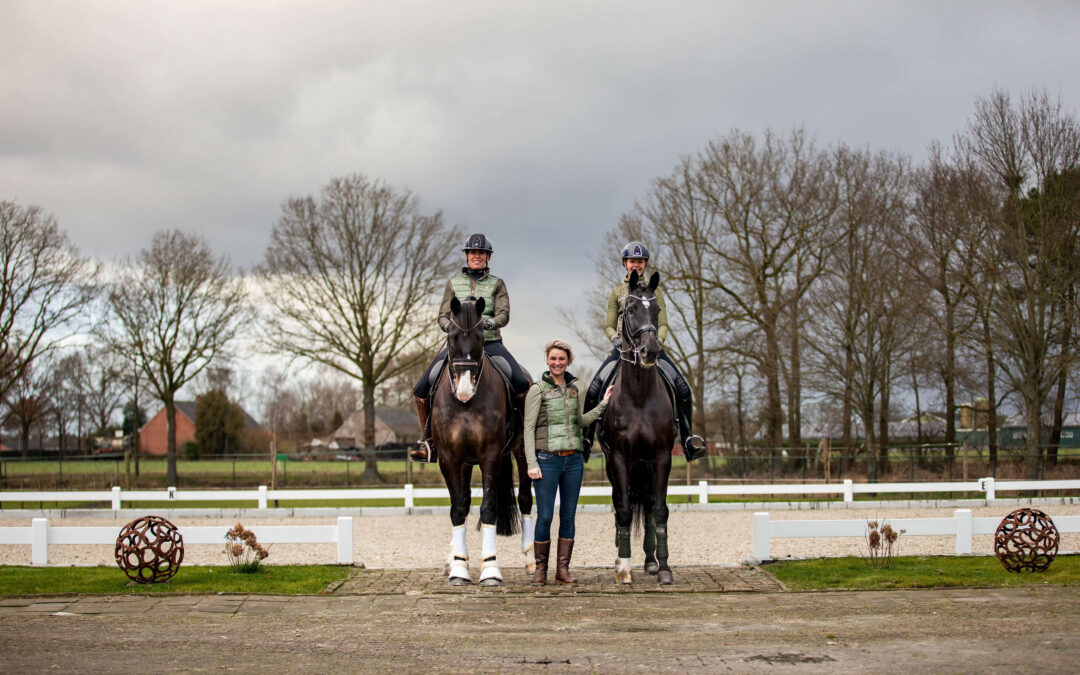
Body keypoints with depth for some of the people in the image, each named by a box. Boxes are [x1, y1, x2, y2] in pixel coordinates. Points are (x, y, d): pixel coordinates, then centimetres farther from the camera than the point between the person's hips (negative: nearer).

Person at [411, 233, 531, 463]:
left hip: (490, 342, -1)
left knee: (523, 384, -23)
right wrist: (448, 325, -14)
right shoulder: (454, 283, 14)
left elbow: (504, 315, -2)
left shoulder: (497, 284, 10)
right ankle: (428, 439, 3)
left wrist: (489, 323, -24)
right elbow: (442, 316, 9)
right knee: (421, 389, -13)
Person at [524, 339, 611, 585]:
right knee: (545, 517, -3)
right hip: (547, 460, -4)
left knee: (568, 516, 5)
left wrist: (603, 404, 12)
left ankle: (563, 569, 11)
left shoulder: (574, 388, 11)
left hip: (574, 460, 4)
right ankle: (541, 568, 9)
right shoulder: (538, 389, -4)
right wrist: (531, 464, -12)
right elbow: (529, 428, -6)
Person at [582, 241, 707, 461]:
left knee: (683, 389, -17)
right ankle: (586, 437, -1)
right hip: (623, 346, 0)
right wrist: (615, 338, -12)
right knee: (593, 390, -17)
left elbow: (663, 323, 6)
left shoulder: (654, 289, 11)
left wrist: (658, 340, -14)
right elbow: (609, 325, 9)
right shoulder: (617, 291, 11)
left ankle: (688, 438, -4)